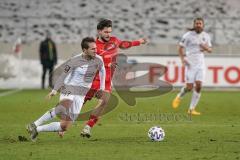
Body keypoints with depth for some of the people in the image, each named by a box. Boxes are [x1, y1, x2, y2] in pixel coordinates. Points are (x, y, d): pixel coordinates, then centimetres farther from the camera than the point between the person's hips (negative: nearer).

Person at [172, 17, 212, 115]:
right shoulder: (188, 35, -6)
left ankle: (192, 109, 0)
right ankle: (179, 97, 27)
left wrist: (206, 48, -9)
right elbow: (180, 48, 0)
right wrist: (182, 59, -15)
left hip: (201, 64, 3)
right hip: (190, 64, -3)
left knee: (198, 86, -9)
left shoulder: (206, 36, 5)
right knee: (189, 87, -7)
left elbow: (210, 50, 14)